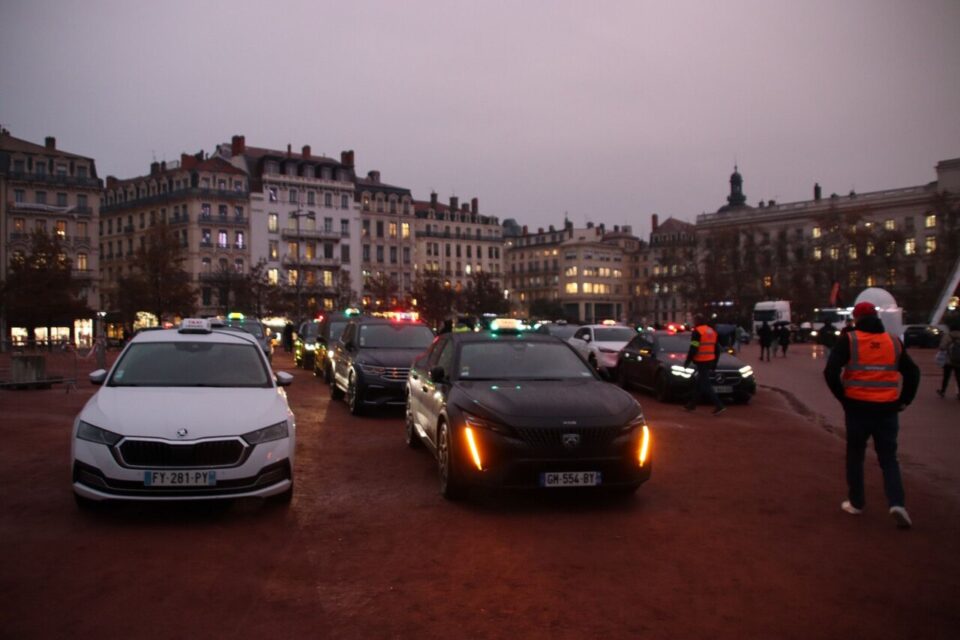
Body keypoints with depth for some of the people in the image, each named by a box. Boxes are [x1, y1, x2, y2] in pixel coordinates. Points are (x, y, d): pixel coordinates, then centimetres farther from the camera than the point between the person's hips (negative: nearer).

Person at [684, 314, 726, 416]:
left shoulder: (697, 331, -11)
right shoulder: (712, 331, 16)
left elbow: (693, 349, -17)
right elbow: (716, 349, 19)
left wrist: (687, 361, -9)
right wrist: (714, 363, 24)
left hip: (702, 362, -9)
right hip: (710, 361, 9)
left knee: (705, 385, -7)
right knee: (699, 383, 17)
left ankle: (719, 406, -14)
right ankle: (692, 404, 24)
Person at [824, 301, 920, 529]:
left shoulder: (849, 340, -4)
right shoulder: (893, 341, 8)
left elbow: (830, 372, -13)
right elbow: (913, 373, 10)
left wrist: (843, 397, -2)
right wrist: (903, 400, 13)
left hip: (858, 408, -2)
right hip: (887, 409, 2)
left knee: (855, 456, 14)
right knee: (888, 458, 12)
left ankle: (856, 503, 20)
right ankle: (897, 503, -5)